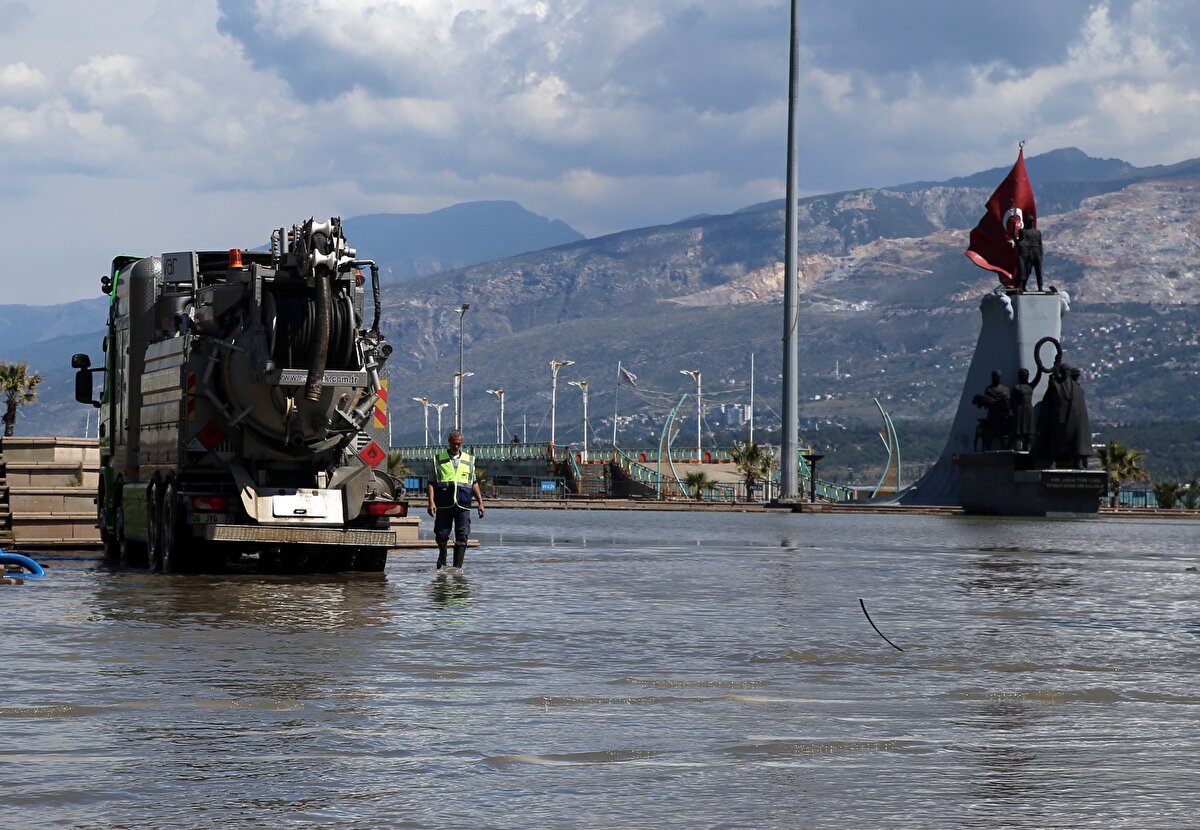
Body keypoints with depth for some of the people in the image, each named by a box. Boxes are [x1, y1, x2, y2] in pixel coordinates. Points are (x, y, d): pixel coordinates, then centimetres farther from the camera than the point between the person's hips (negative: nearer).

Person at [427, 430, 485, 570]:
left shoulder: (469, 460, 15)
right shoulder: (439, 459, 8)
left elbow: (474, 483, 18)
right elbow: (432, 483, 4)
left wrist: (480, 502, 9)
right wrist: (431, 502, -8)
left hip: (463, 505, 1)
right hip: (444, 504, -1)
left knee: (462, 537, -6)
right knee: (442, 534, 1)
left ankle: (457, 566, -3)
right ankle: (442, 561, 26)